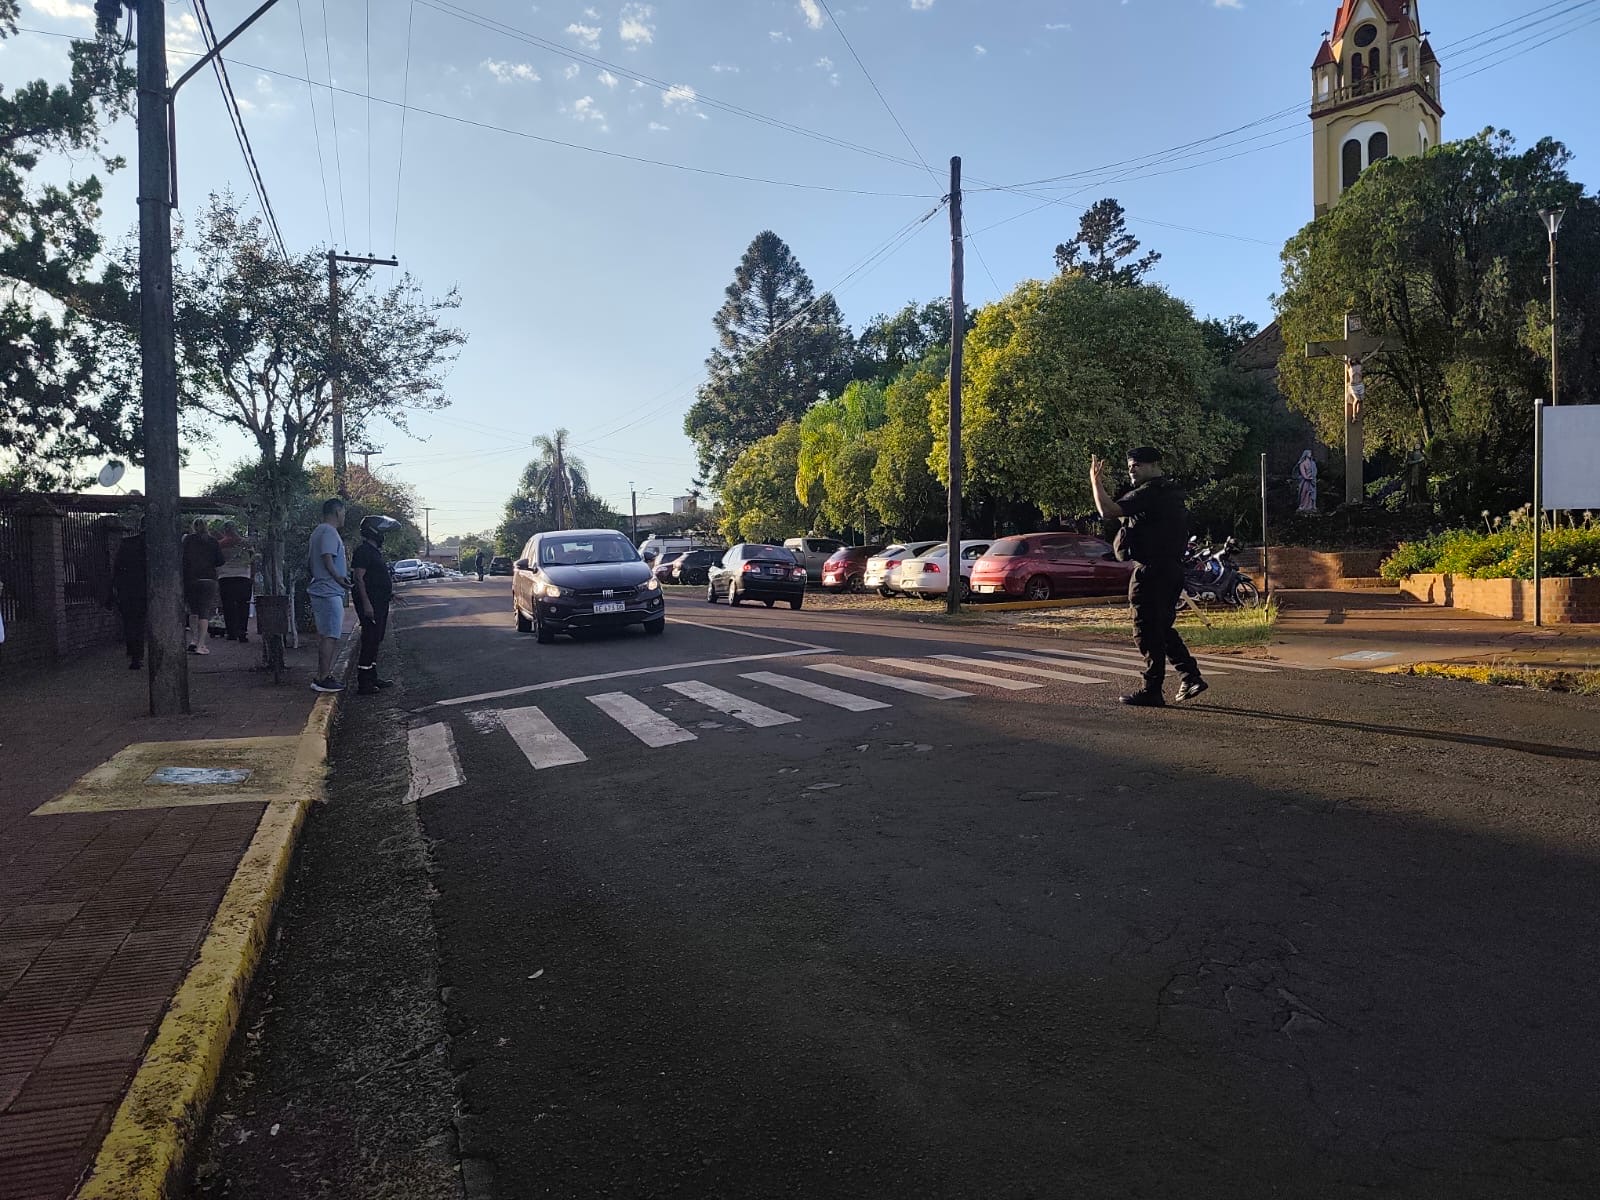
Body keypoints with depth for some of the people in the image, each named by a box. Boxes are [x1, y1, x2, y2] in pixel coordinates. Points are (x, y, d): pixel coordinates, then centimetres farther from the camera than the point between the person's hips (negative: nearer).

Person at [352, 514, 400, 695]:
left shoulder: (375, 551, 19)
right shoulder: (363, 551, -13)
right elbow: (359, 578, -20)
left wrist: (389, 592, 26)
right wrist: (366, 603, -25)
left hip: (380, 603, 11)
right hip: (370, 603, -11)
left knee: (375, 640, 14)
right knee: (370, 641, -11)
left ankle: (372, 678, 22)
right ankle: (363, 683, -10)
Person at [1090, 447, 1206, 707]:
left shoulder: (1150, 492, -15)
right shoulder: (1171, 493, 18)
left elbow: (1108, 510, -24)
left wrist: (1096, 482, -10)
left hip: (1151, 570, -10)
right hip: (1171, 569, 10)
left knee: (1148, 631, -4)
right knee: (1163, 628, 18)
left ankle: (1152, 691, 0)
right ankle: (1191, 677, 16)